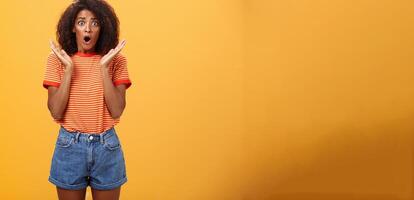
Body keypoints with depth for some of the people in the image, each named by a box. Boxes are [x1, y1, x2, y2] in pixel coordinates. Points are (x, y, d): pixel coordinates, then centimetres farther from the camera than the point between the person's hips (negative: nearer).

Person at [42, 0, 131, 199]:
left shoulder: (116, 60, -3)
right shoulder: (57, 59, -2)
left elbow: (117, 111, -12)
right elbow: (55, 112, -10)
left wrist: (104, 67, -17)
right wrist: (69, 68, -16)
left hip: (107, 146, 0)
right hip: (70, 146, 0)